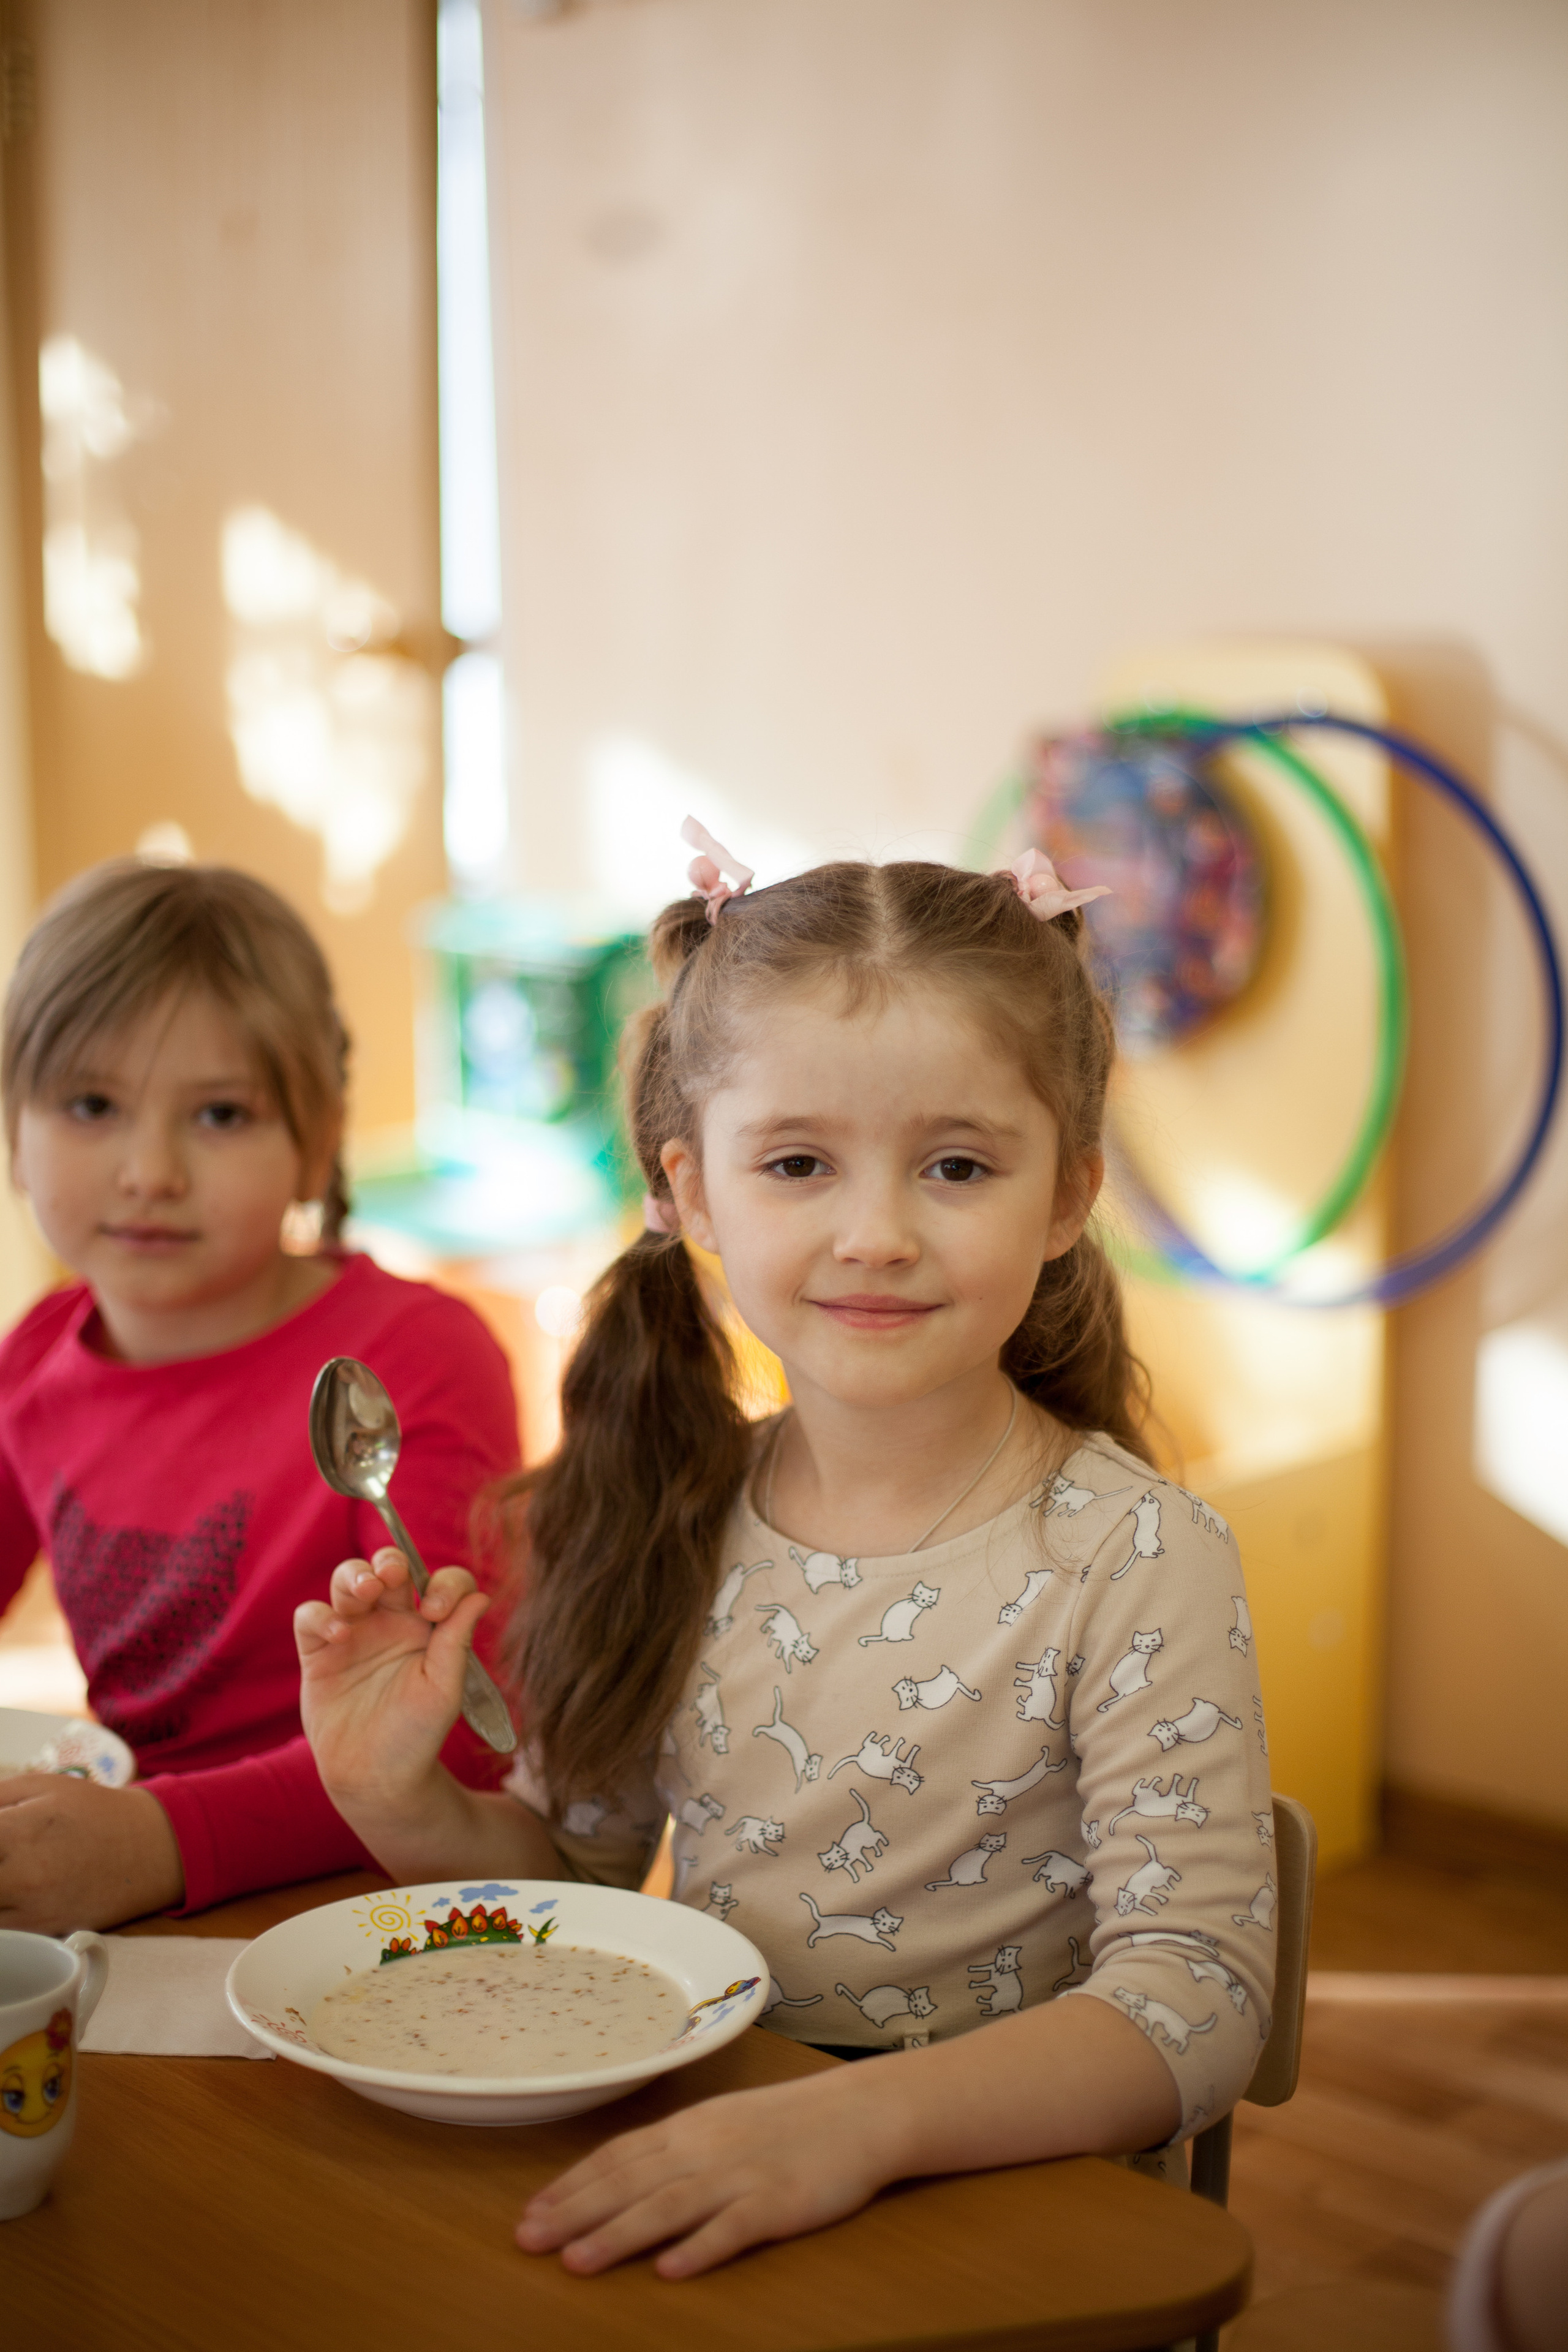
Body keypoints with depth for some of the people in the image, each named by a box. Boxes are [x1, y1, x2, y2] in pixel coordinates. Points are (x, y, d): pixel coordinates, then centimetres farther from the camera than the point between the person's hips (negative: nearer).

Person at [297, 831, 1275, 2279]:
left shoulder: (1134, 1561, -13)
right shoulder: (672, 1523, 1)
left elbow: (1197, 1995, -17)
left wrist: (853, 2121, -31)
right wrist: (408, 1808, -7)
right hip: (685, 2187, 3)